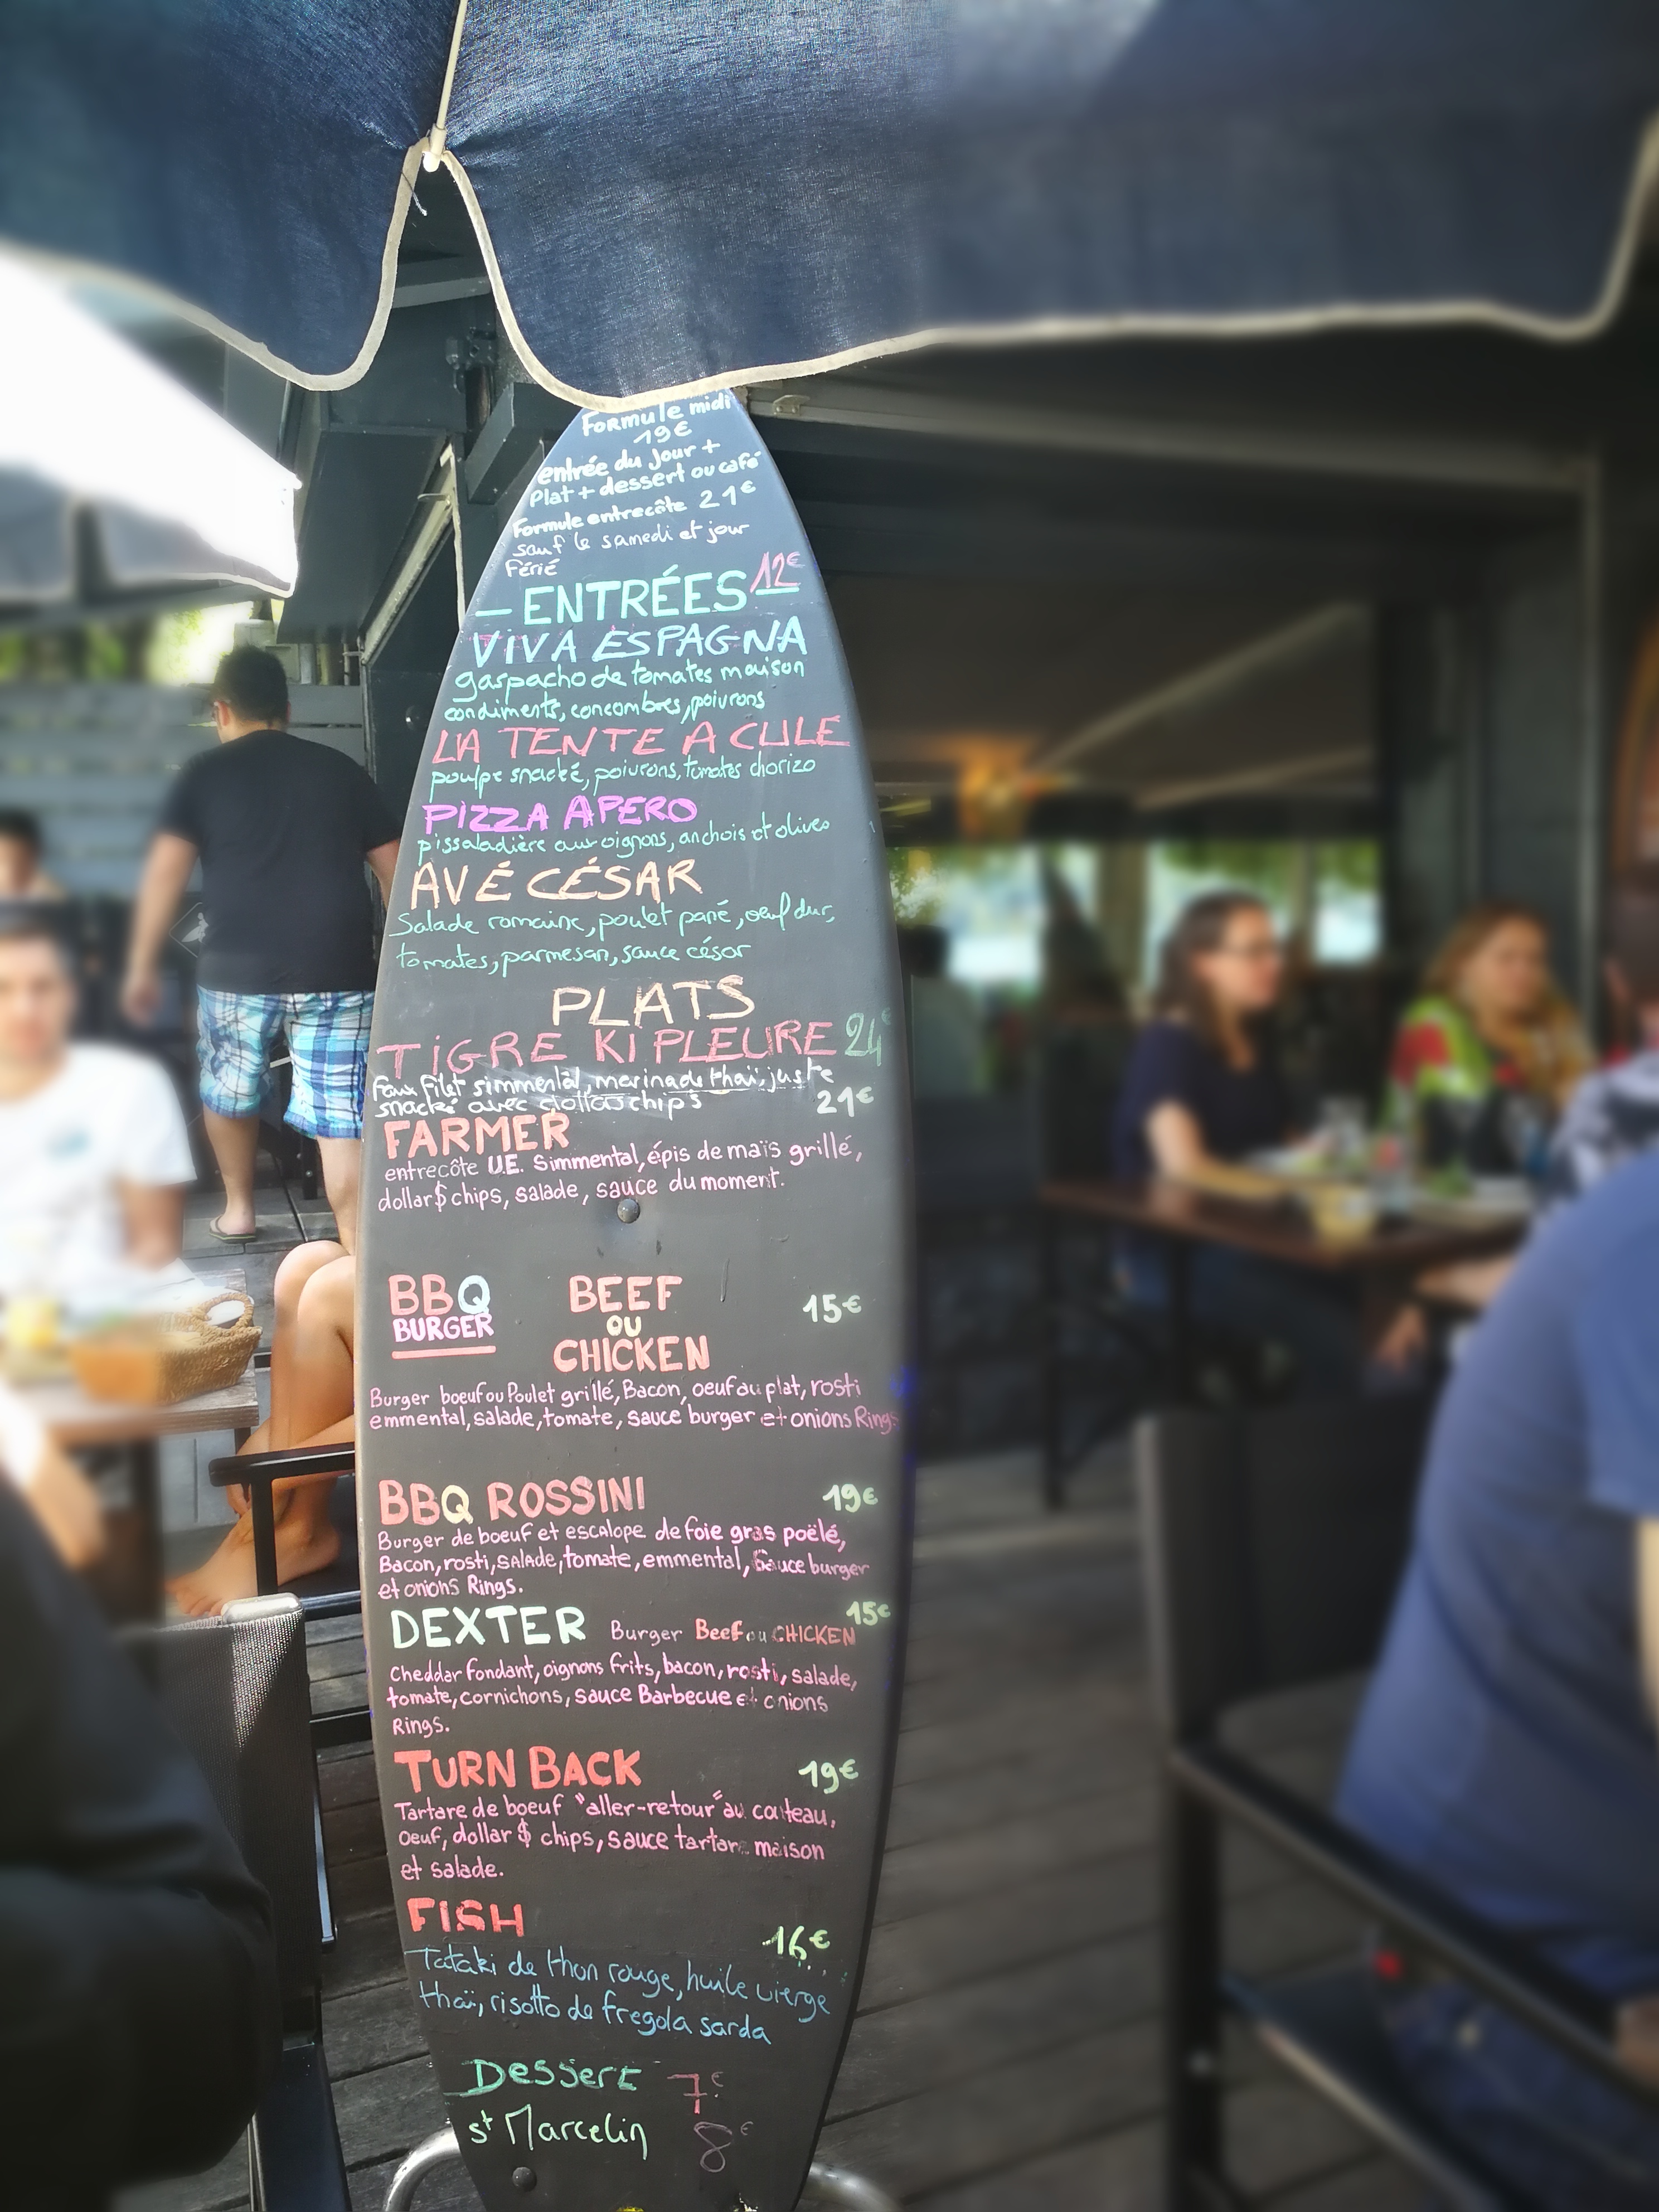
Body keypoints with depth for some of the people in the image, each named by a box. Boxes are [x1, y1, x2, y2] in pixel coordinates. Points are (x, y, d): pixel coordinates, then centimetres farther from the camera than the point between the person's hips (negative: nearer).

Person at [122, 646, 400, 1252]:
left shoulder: (205, 774, 7)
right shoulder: (341, 769, 12)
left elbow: (167, 868, -1)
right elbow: (394, 868, 11)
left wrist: (142, 967, 4)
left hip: (239, 971, 0)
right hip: (338, 970, 0)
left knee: (228, 1093, 25)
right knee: (340, 1119, 0)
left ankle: (238, 1208, 39)